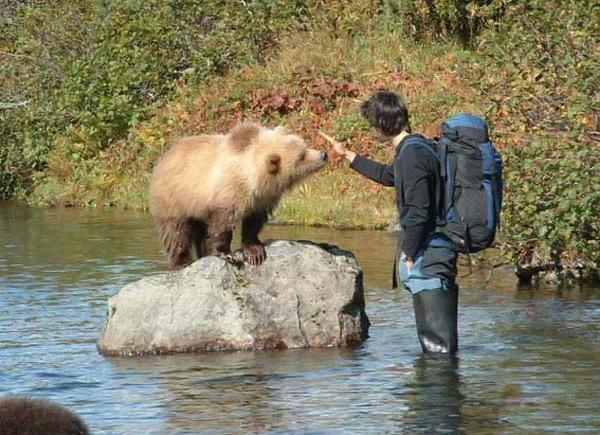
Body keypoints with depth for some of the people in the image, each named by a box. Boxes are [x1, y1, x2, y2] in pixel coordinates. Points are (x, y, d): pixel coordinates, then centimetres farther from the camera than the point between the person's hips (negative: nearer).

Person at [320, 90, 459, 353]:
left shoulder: (411, 155, -17)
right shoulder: (420, 147, 15)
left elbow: (418, 212, -22)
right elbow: (387, 176, 35)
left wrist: (408, 256, -16)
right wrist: (347, 155, 41)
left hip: (427, 253, -10)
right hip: (440, 249, 10)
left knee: (437, 344, -7)